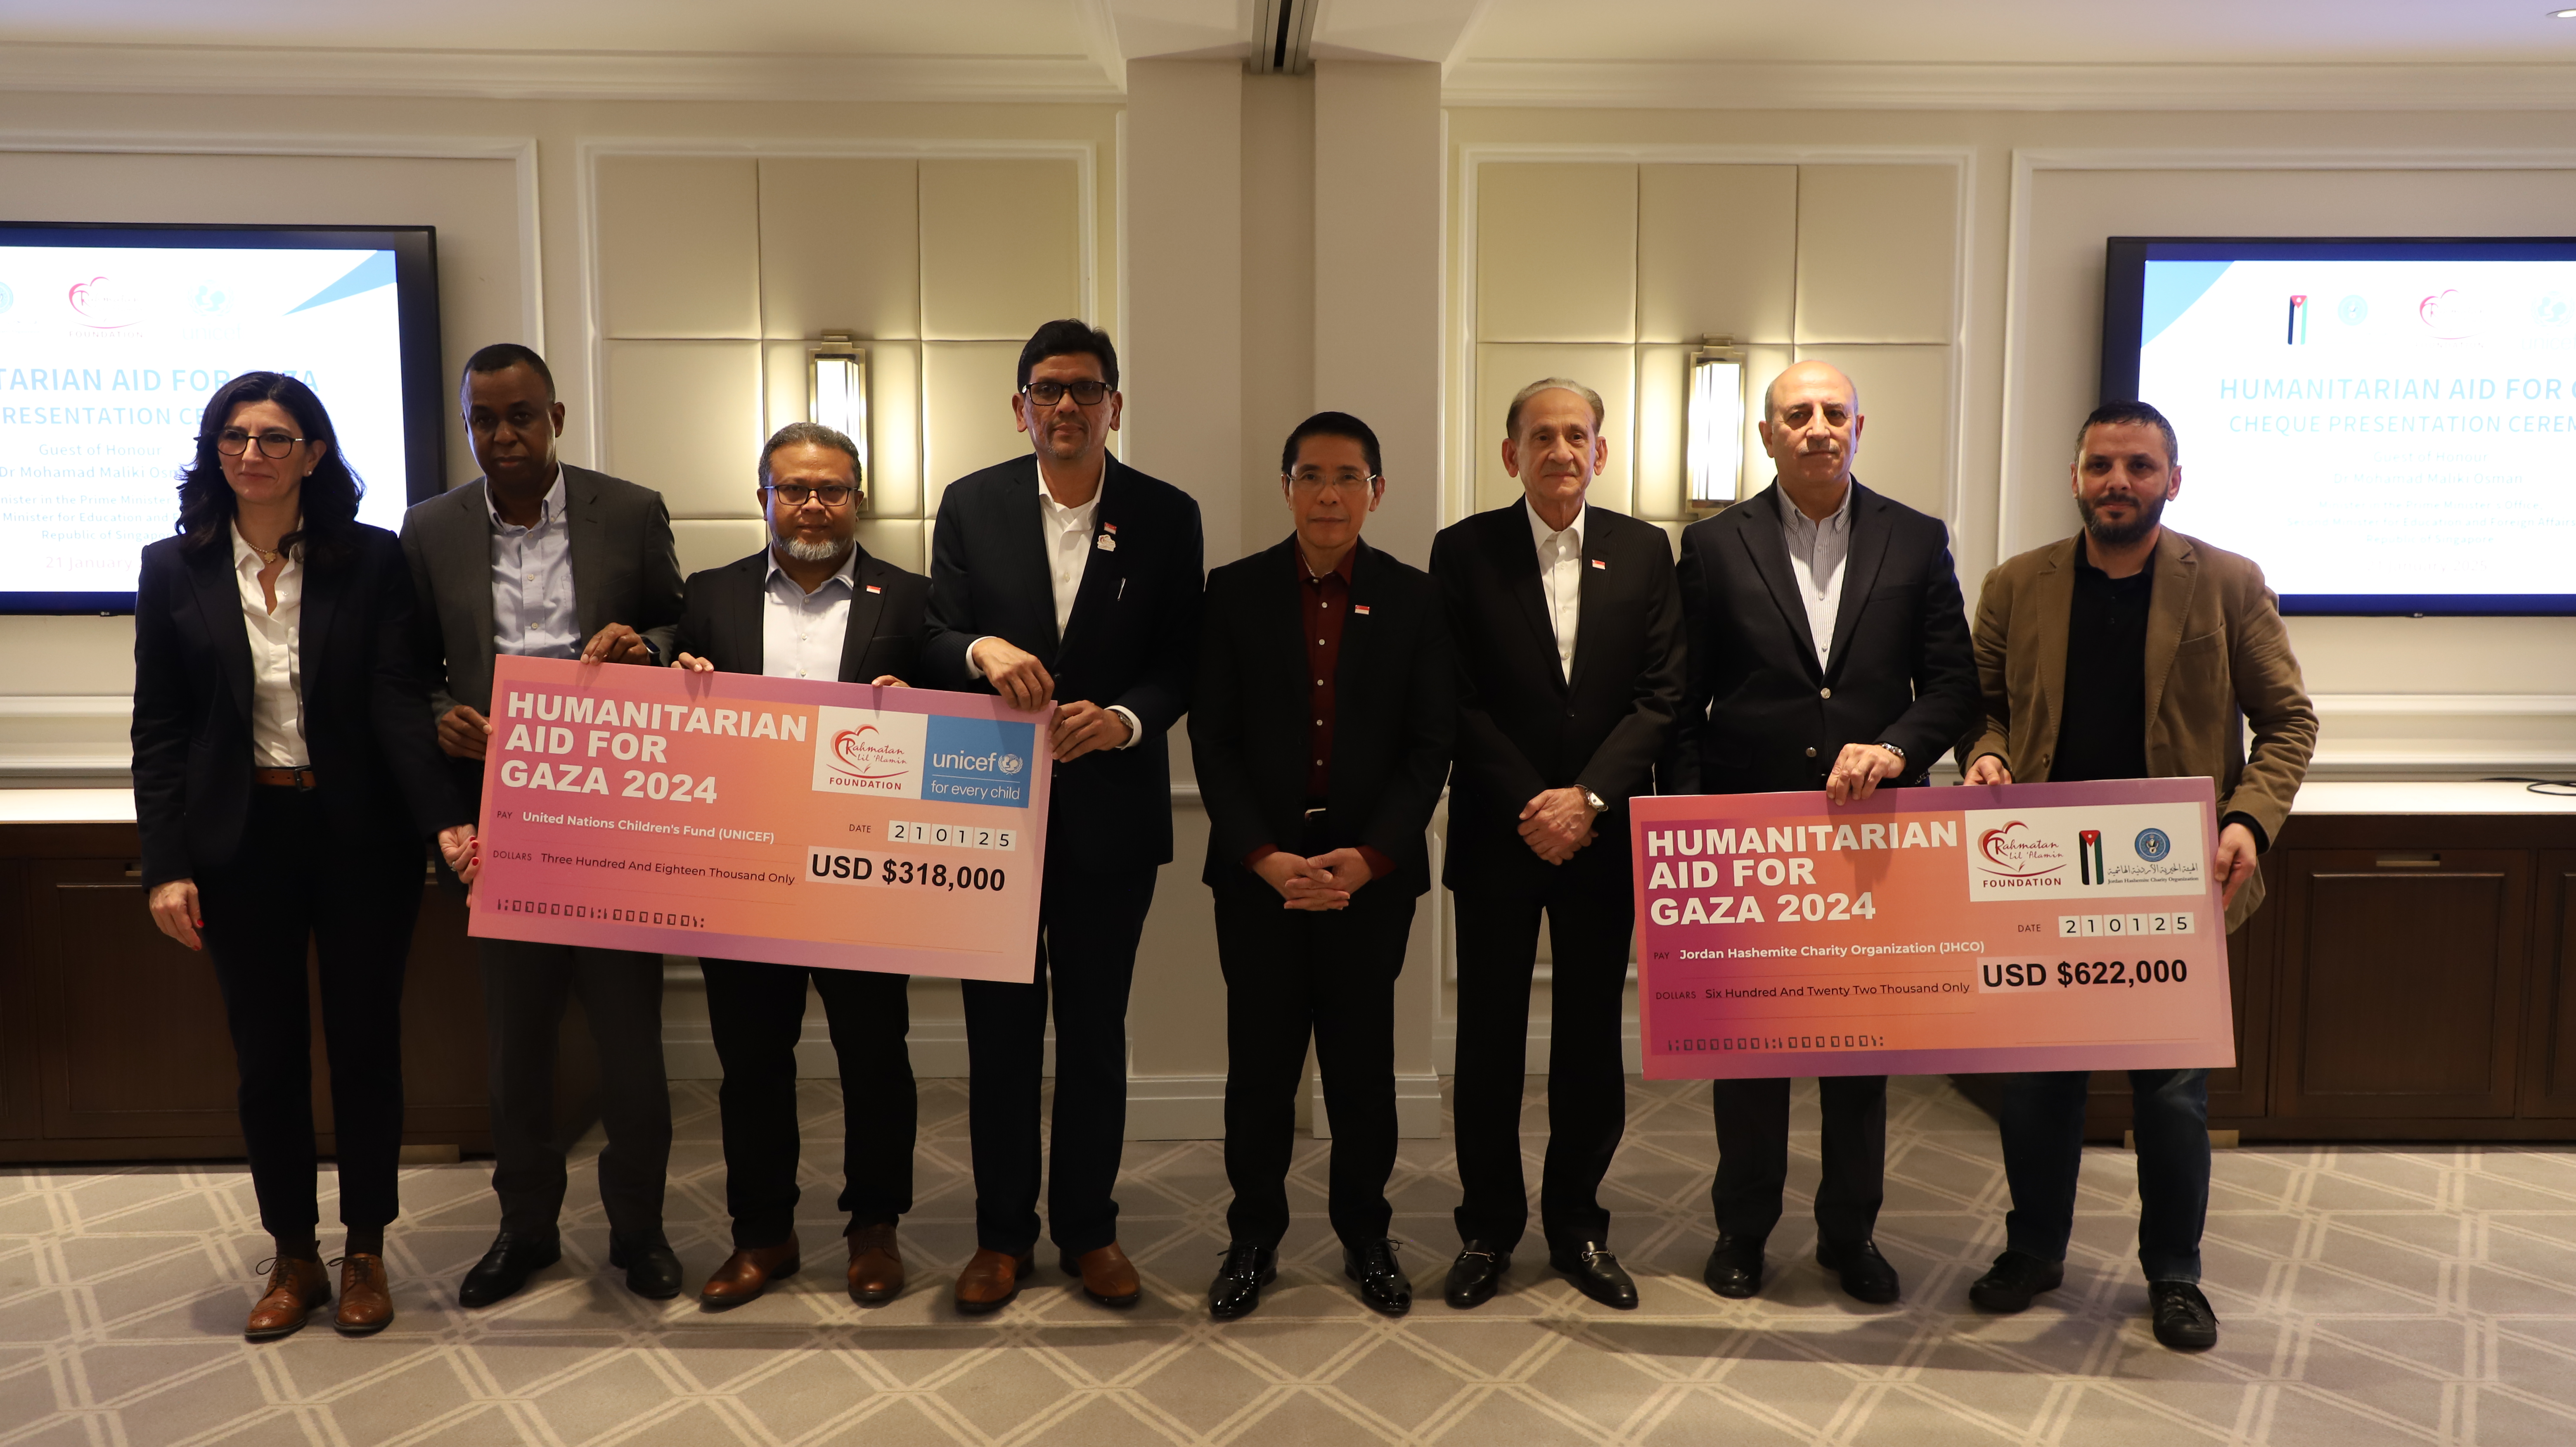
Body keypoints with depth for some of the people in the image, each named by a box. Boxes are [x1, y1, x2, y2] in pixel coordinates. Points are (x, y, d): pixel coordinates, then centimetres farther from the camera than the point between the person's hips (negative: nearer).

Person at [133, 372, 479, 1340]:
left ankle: (366, 1253, 25)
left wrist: (446, 818, -23)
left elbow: (400, 703, -9)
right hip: (241, 842, 2)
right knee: (266, 1053, 10)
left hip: (360, 835, -1)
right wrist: (165, 866, -4)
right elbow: (158, 731, 3)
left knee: (365, 1042, 8)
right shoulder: (174, 569, 3)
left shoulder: (373, 560, -3)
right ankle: (293, 1259, 27)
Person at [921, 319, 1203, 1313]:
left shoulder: (1166, 516, 1)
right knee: (1000, 1026, 10)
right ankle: (1002, 1232, 26)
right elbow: (936, 644, 0)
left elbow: (1180, 661, -2)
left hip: (1110, 811, 0)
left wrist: (1124, 719, -22)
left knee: (1096, 1027, 10)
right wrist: (983, 649, -24)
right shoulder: (972, 506, 3)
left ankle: (1089, 1228, 26)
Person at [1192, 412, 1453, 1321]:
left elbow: (1430, 746, -1)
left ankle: (1366, 1238, 27)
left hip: (1371, 873, 0)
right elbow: (1212, 741, -1)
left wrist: (1367, 857, -12)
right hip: (1258, 871, 0)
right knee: (1259, 1066, 8)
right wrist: (1265, 858, -12)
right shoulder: (1234, 592, 3)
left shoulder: (1413, 599, 3)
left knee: (1363, 1066, 10)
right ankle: (1253, 1239, 24)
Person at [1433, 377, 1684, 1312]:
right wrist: (1528, 807, -11)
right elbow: (1458, 700, -5)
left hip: (1605, 834, 2)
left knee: (1592, 1040, 9)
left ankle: (1577, 1225, 25)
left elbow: (1661, 695, -1)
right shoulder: (1464, 551, 0)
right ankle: (1489, 1227, 22)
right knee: (1489, 1036, 6)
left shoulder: (1644, 552, 5)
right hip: (1498, 833, -1)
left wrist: (1588, 797, -12)